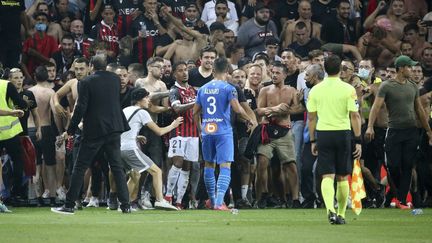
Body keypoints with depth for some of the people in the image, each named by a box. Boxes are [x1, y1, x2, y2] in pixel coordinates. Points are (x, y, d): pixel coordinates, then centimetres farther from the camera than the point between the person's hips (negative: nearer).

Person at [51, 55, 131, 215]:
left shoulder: (86, 83, -10)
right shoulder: (115, 79, 5)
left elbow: (80, 108, -11)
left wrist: (71, 130, -5)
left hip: (93, 131, -4)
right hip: (114, 129, 4)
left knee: (80, 168, 3)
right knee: (117, 168, 8)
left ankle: (69, 205, 3)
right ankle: (126, 205, 2)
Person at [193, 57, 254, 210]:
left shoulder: (203, 89, 9)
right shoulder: (228, 88, -7)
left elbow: (195, 113, 13)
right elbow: (237, 108, -16)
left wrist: (199, 129, 26)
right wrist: (248, 119, 2)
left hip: (207, 131, 5)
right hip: (223, 132, -5)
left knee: (209, 165, 18)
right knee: (225, 166, -6)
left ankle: (212, 200, 29)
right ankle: (219, 202, -18)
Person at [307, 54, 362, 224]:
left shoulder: (315, 90, 2)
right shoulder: (348, 89, -5)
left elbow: (311, 117, 5)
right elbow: (355, 116, -8)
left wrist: (312, 141, 12)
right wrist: (358, 141, -4)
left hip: (323, 134, 1)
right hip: (343, 134, -1)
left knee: (327, 176, -2)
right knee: (342, 177, 11)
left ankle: (330, 209, -24)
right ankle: (341, 214, 16)